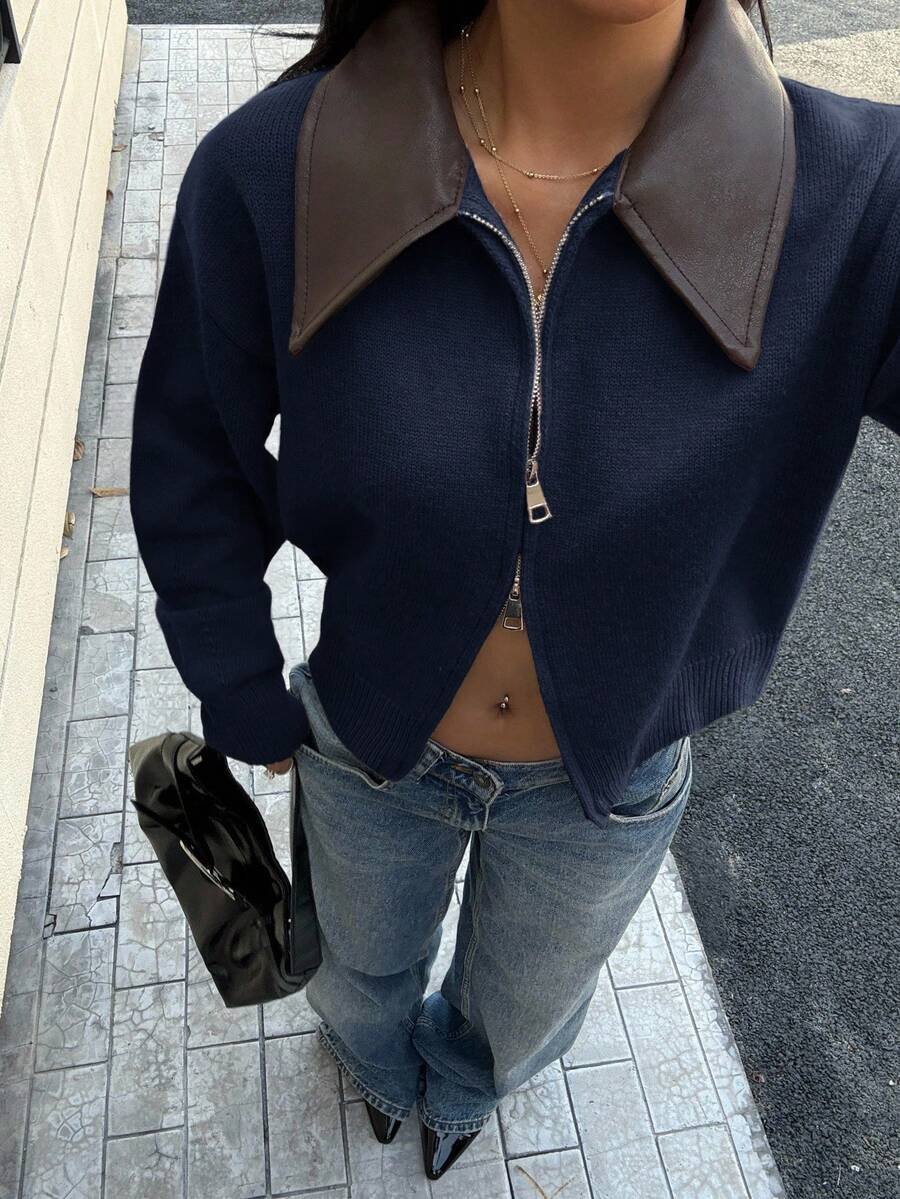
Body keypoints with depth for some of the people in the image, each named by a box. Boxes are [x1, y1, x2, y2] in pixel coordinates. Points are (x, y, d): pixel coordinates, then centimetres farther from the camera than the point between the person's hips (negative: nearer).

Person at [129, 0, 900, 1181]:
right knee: (366, 965, 35)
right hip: (372, 744, 0)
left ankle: (459, 1080, 75)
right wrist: (246, 704, -2)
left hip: (607, 778, 1)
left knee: (522, 1017, 33)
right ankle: (378, 1061, 77)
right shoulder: (272, 172, -27)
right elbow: (195, 465, -11)